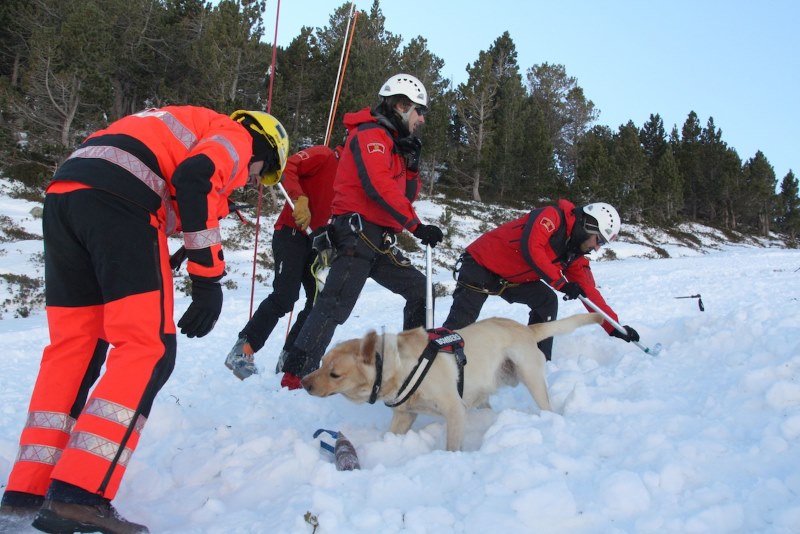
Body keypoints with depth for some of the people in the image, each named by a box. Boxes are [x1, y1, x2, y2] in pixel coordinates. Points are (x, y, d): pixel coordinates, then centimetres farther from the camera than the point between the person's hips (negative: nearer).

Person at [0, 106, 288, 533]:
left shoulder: (183, 128, 37)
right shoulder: (236, 138, 12)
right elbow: (196, 180, -11)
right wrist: (209, 280, -12)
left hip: (62, 193, 9)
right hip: (119, 200, -9)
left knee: (71, 346, 11)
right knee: (147, 347, -7)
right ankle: (79, 495, -14)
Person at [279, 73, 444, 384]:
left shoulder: (394, 142, 24)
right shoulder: (371, 134, -6)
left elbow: (408, 194, 20)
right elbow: (380, 187, -22)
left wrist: (411, 163, 3)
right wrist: (416, 226, -21)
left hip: (378, 241, 10)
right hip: (359, 229, -10)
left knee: (419, 289, 11)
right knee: (337, 303, -18)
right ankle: (297, 373, -18)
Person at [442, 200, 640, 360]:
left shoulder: (575, 257, 4)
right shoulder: (553, 217, -18)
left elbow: (589, 293, 7)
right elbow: (531, 247, -32)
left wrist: (614, 328, 3)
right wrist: (561, 283, -29)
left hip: (512, 277, 8)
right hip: (481, 263, -8)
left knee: (547, 301, -4)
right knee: (461, 321, -17)